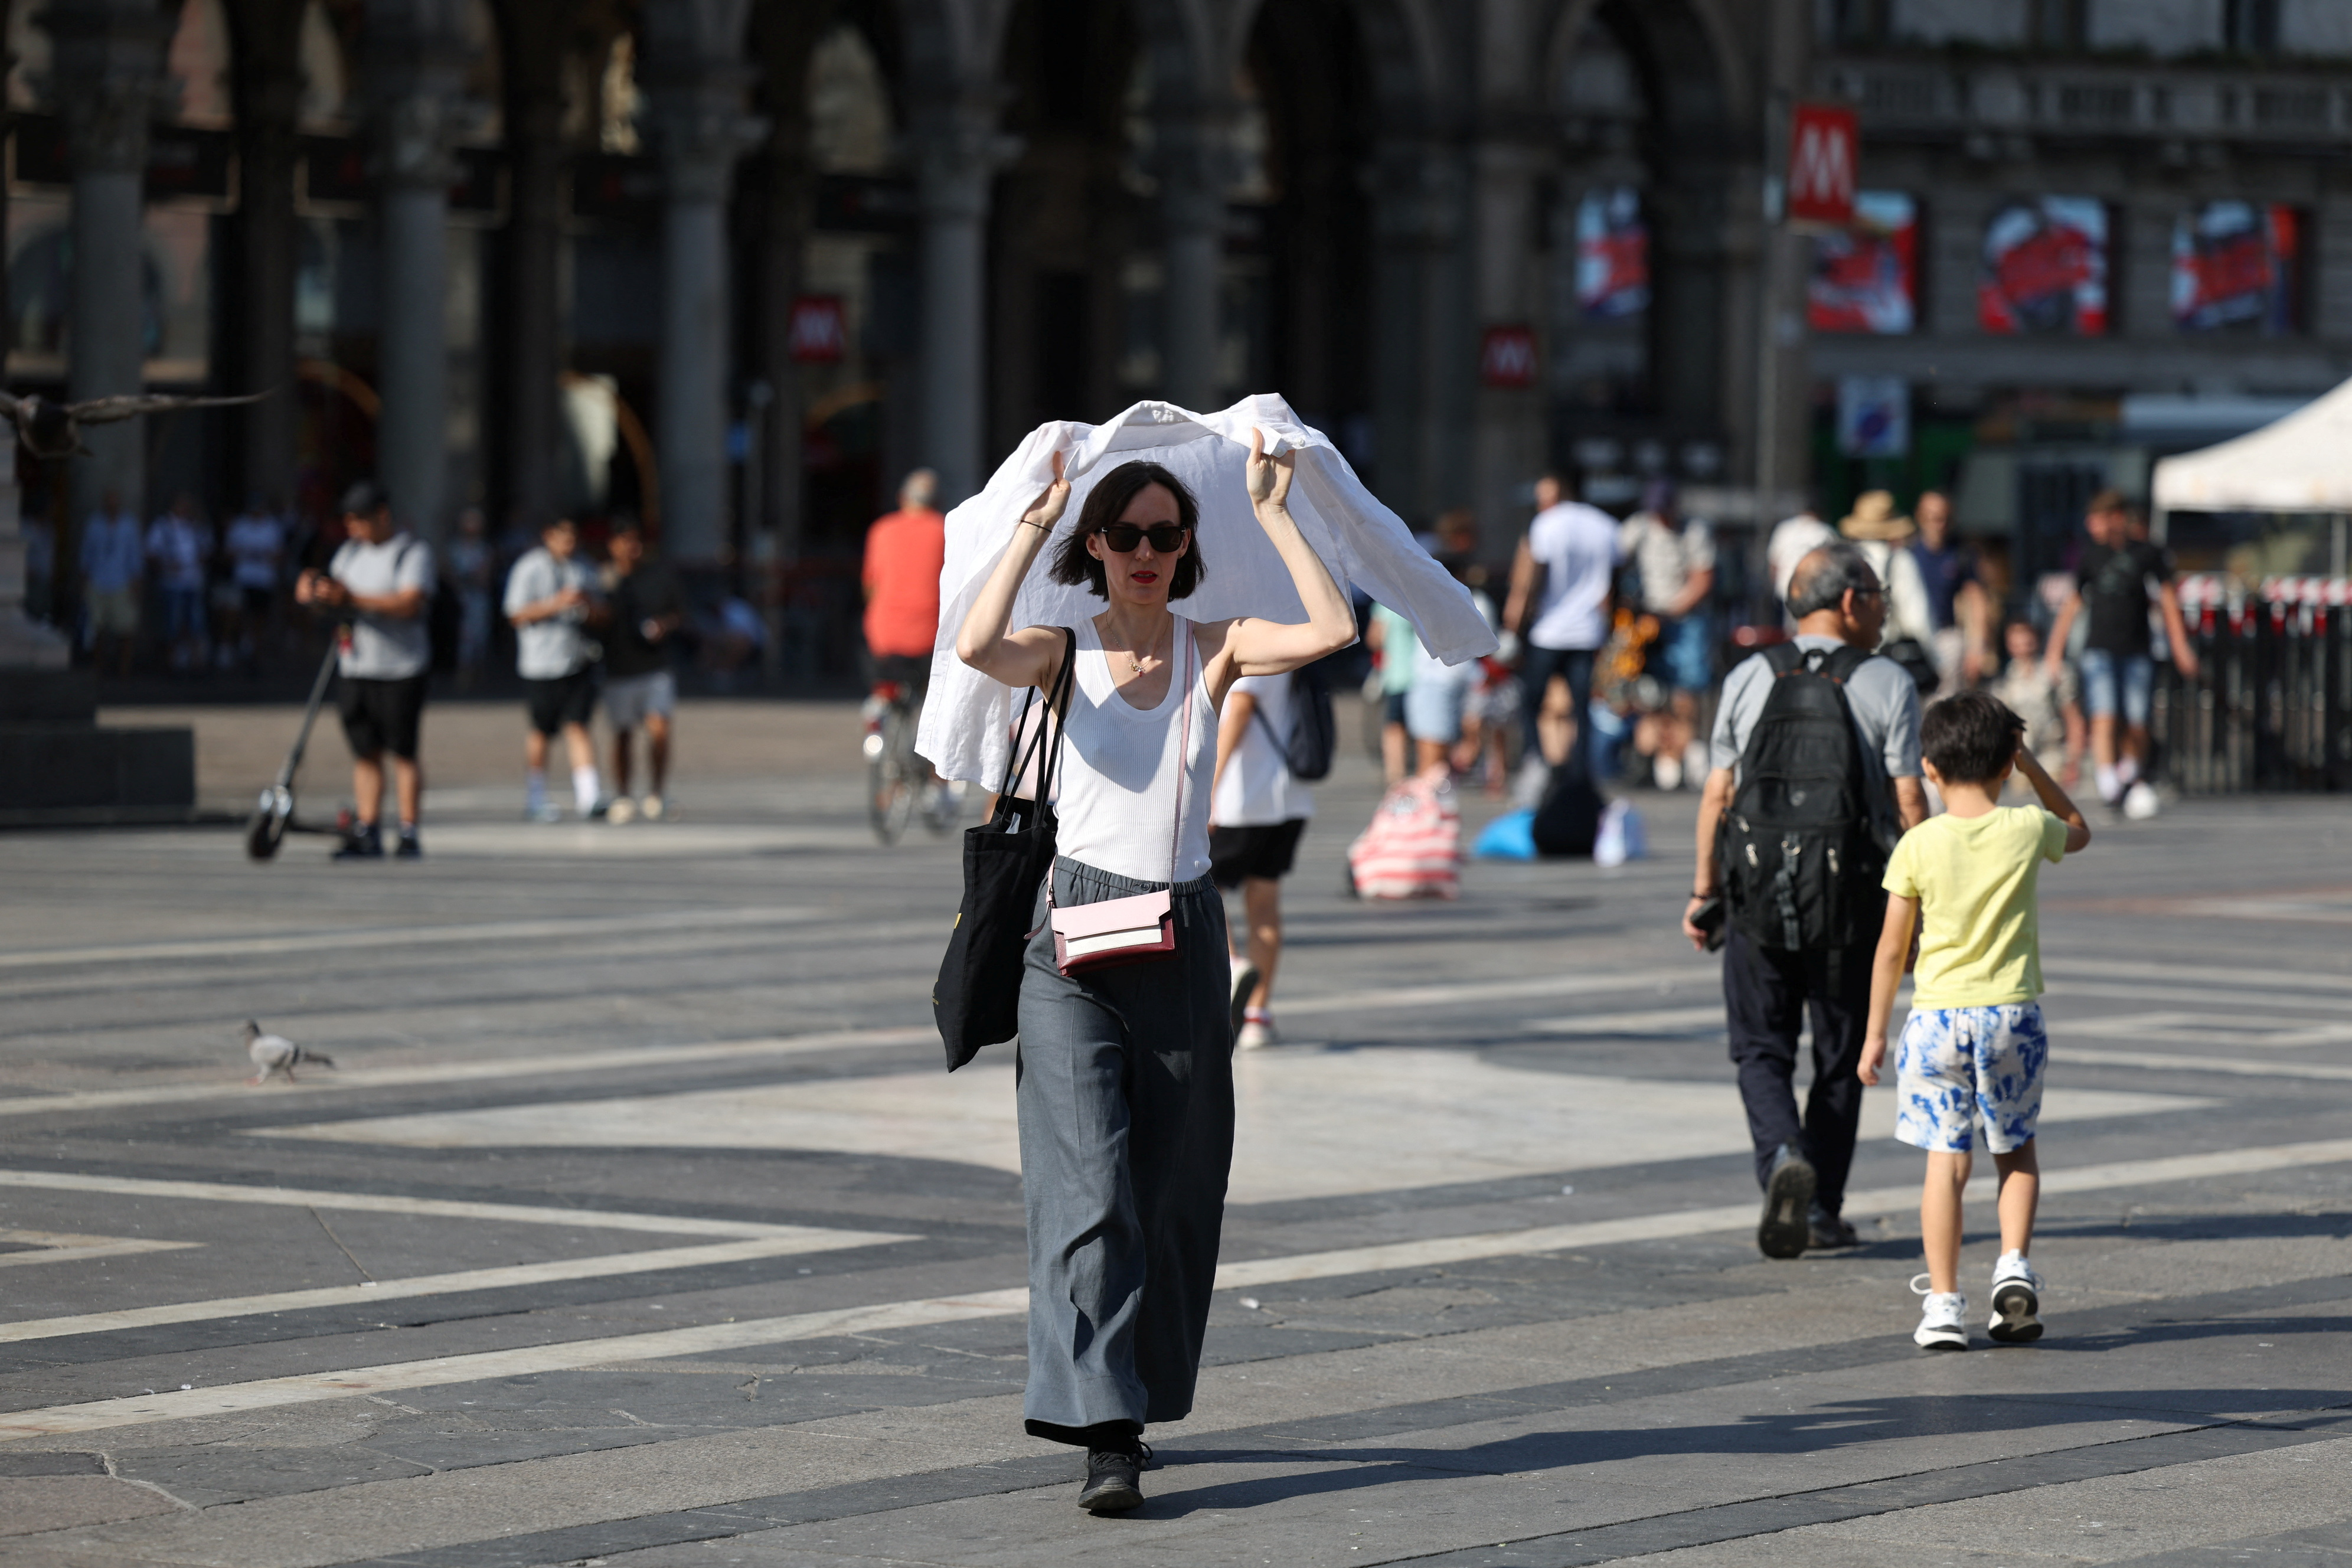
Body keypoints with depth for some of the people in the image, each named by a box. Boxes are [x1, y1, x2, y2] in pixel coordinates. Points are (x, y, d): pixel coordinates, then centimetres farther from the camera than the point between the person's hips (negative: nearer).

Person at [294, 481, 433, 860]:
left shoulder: (414, 552, -5)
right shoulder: (351, 552, 16)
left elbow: (410, 603, -19)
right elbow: (335, 595, 14)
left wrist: (353, 598, -26)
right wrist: (314, 591, -11)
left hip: (402, 669, -6)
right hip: (356, 668, 6)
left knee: (403, 752, -3)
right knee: (365, 753, 4)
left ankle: (409, 834, 0)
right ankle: (368, 833, 6)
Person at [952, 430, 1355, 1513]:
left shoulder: (1214, 650, 6)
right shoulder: (1064, 653, 0)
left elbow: (1334, 632, -11)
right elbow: (976, 646, -23)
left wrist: (1272, 516, -6)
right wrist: (1035, 522, -15)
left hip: (1186, 936, 3)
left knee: (1173, 1189, 8)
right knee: (1090, 1184, -13)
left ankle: (1133, 1400, 24)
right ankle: (1105, 1433, -18)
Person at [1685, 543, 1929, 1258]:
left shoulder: (1748, 679, 4)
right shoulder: (1888, 684, -3)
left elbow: (1717, 795, 4)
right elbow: (1909, 804, -6)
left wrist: (1704, 890, 12)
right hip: (1850, 886, -1)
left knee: (1761, 1047, 8)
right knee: (1839, 1056, 11)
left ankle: (1783, 1156, -18)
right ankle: (1822, 1209, 13)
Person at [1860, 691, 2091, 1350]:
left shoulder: (1918, 845, -5)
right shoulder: (2028, 829, -3)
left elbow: (1892, 947, 0)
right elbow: (2079, 831, 23)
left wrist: (1875, 1031, 8)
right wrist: (2031, 766, 18)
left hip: (1936, 1017, -1)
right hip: (2011, 1012, 1)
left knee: (1946, 1159, 2)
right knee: (2016, 1149, 19)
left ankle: (1943, 1303, -1)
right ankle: (2014, 1265, 1)